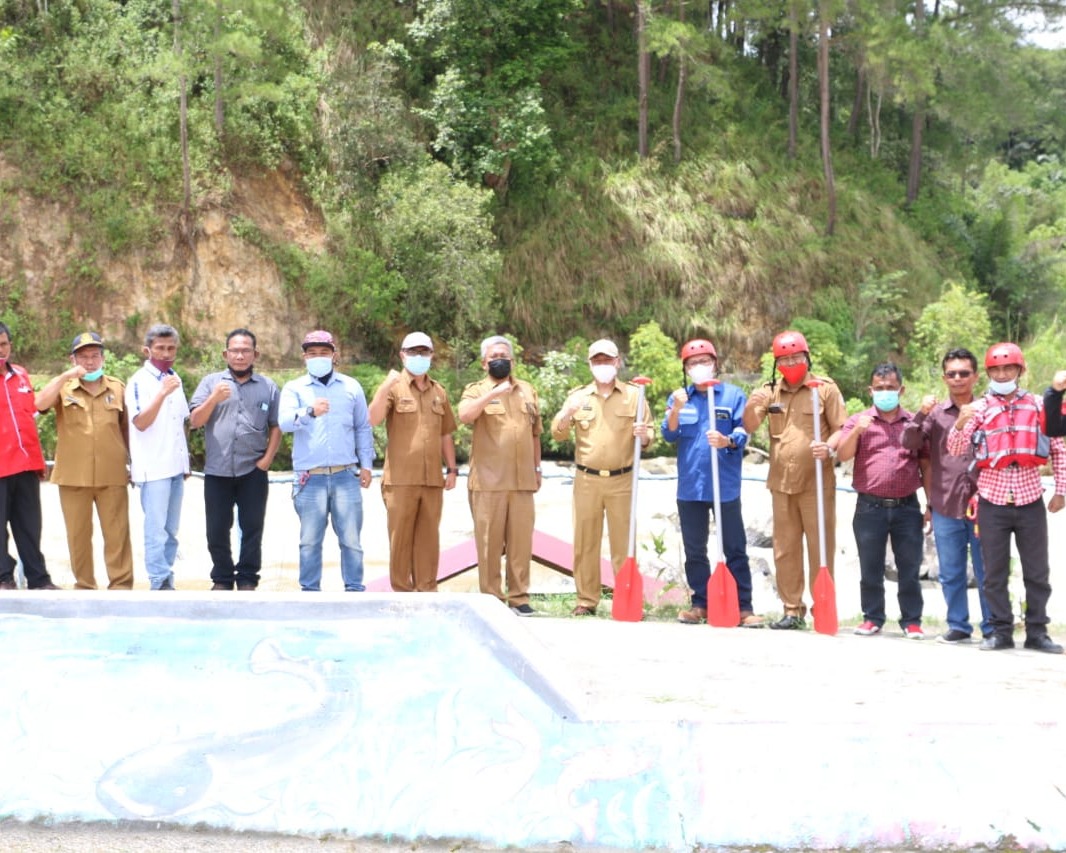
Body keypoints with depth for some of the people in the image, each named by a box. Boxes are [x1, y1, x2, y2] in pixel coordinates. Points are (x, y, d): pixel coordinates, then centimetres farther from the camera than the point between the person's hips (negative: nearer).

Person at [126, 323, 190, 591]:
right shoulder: (139, 382, -7)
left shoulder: (174, 379, 15)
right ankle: (160, 583, -7)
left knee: (170, 531, 9)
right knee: (156, 530, -8)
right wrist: (163, 393, -26)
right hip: (153, 467, -7)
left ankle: (167, 581, 13)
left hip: (175, 466, 7)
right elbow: (141, 423, -17)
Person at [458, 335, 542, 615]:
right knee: (489, 541, -1)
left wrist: (537, 468, 19)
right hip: (488, 481, -3)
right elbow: (464, 415, -20)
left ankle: (519, 596, 11)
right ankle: (491, 597, 6)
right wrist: (492, 394, -27)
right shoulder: (476, 390, 3)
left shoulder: (528, 391, 16)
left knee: (521, 540, 4)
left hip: (522, 481, 3)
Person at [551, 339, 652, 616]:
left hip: (622, 480, -1)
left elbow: (649, 435, 6)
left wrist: (643, 435, -18)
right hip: (586, 480, 1)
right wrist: (567, 414, -15)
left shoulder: (634, 395, 6)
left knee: (623, 542, 1)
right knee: (585, 541, 3)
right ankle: (586, 600, 9)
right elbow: (558, 434, 5)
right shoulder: (578, 396, 9)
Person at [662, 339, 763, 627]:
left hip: (725, 485, -3)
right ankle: (700, 603, 18)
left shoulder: (734, 395, 2)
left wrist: (727, 441, -26)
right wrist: (676, 410, -18)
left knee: (735, 549, -1)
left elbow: (742, 432, -4)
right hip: (690, 486, 3)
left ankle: (743, 606, 2)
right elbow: (670, 435, 0)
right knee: (694, 550, 9)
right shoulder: (678, 398, 10)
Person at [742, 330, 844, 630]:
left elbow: (841, 429, -1)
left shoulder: (825, 388, -2)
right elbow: (750, 427, 2)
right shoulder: (770, 391, 8)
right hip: (781, 482, 4)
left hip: (816, 483, -4)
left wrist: (829, 447, -22)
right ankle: (792, 609, 18)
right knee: (785, 549, 9)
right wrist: (751, 407, -20)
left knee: (820, 548, 0)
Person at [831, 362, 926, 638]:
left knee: (909, 569, 4)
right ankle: (872, 618, 16)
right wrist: (856, 431, -21)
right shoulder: (859, 421, 6)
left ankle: (911, 620, 12)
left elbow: (925, 464, 12)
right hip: (870, 506, -1)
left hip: (907, 506, 1)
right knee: (870, 568, 6)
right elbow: (843, 455, -6)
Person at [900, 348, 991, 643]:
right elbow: (909, 443, -2)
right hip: (946, 508, 2)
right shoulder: (935, 413, 7)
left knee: (987, 572, 4)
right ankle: (958, 626, 20)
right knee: (951, 574, 9)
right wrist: (920, 415, -15)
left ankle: (992, 627, 14)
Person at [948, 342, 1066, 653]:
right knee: (995, 572, 4)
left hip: (1030, 499, 0)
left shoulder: (1038, 406, 5)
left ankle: (1037, 632, 14)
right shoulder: (978, 408, 3)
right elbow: (956, 450, -5)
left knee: (1037, 571, 5)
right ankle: (1001, 631, 12)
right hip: (993, 500, 0)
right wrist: (961, 424, -25)